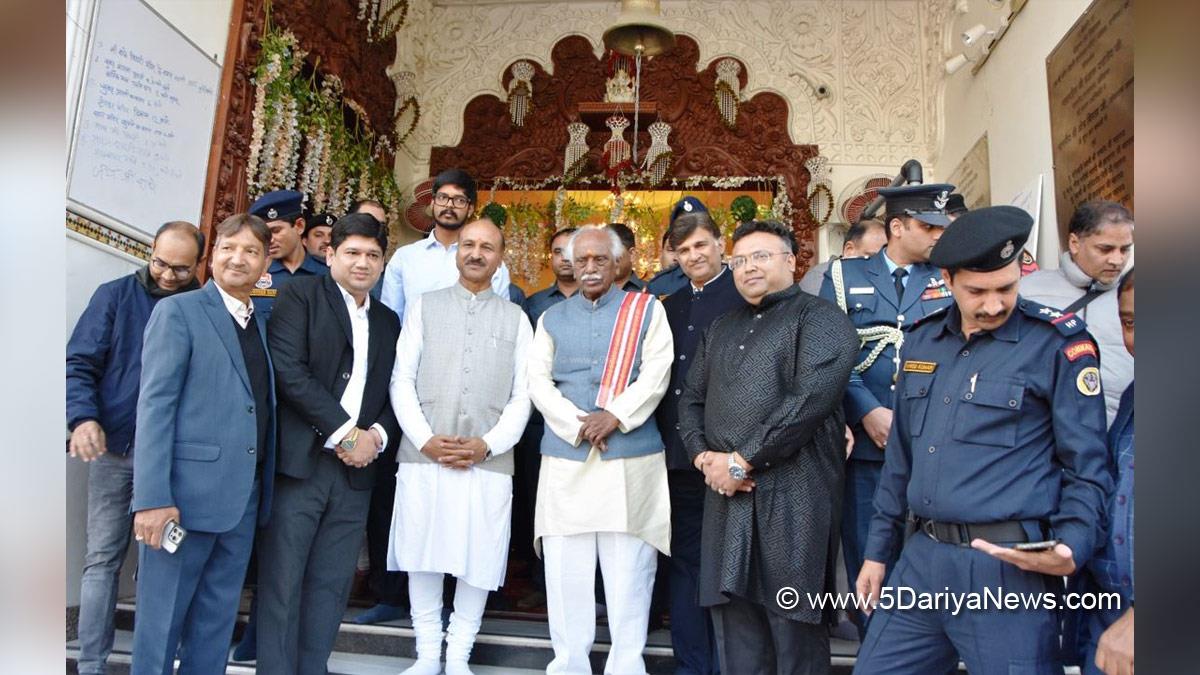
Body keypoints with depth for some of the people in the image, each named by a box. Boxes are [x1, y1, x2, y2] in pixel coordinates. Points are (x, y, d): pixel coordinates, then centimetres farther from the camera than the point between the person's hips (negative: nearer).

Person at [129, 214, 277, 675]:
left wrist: (264, 492, 6)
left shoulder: (262, 325, 15)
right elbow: (154, 406, -10)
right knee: (160, 622, 5)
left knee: (216, 624, 14)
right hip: (186, 494, -6)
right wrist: (153, 498, -17)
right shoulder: (177, 311, -2)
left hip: (242, 500, 6)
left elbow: (262, 411, 13)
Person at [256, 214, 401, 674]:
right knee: (282, 582, -1)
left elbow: (397, 393, 17)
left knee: (331, 586, 7)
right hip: (299, 462, -4)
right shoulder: (300, 296, 2)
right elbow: (288, 369, -11)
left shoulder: (388, 321, 18)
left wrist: (377, 435, -4)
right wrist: (345, 432, -13)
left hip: (356, 468, 5)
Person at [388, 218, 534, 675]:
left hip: (489, 461, 0)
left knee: (479, 561, 3)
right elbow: (401, 381, 4)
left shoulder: (515, 318, 11)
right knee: (423, 556, 5)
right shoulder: (424, 307, 11)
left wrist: (487, 444, -8)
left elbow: (522, 395, 5)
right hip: (423, 456, 0)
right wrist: (425, 439, -9)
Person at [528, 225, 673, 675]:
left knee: (629, 573, 1)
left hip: (632, 460, -2)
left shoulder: (647, 310, 8)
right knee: (565, 572, 6)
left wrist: (615, 416, -16)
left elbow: (656, 375, -4)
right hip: (565, 460, 2)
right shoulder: (551, 319, 15)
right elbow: (538, 383, 4)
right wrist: (577, 426, -11)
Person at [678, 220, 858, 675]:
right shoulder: (721, 330, 21)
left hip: (792, 496, -6)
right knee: (739, 627, 12)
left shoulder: (819, 320, -2)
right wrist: (703, 457, -1)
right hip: (727, 493, 6)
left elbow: (811, 399, -16)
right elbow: (691, 399, 19)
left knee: (794, 630, 2)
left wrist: (741, 461, -14)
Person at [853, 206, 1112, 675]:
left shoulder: (1059, 344, -6)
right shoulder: (921, 342, 10)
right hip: (921, 560, 6)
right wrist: (878, 550, 16)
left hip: (1008, 568, -5)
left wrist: (1070, 550, -21)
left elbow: (1086, 470, -5)